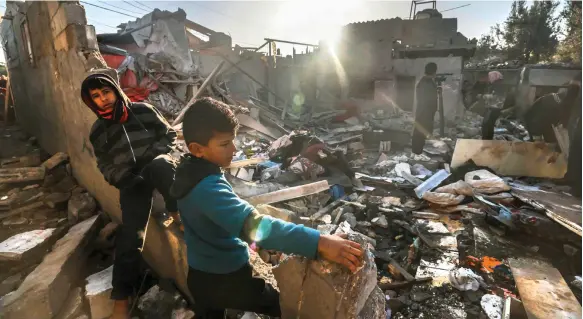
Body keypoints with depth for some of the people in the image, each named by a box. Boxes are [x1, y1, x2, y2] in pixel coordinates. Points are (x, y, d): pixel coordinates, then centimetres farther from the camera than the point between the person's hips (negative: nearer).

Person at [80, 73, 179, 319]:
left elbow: (169, 135, 8)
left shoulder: (143, 111, 4)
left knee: (162, 165, -41)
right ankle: (122, 295, -6)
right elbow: (105, 166, 15)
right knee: (130, 232, -14)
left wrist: (154, 155, -10)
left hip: (156, 167, -1)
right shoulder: (98, 132, 10)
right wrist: (125, 180, -4)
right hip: (130, 180, 1)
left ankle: (178, 214, -26)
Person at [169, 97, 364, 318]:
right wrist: (319, 242, -55)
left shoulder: (188, 171, -4)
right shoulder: (208, 187, -34)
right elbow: (252, 224, -49)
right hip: (226, 279, -8)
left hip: (199, 275, 9)